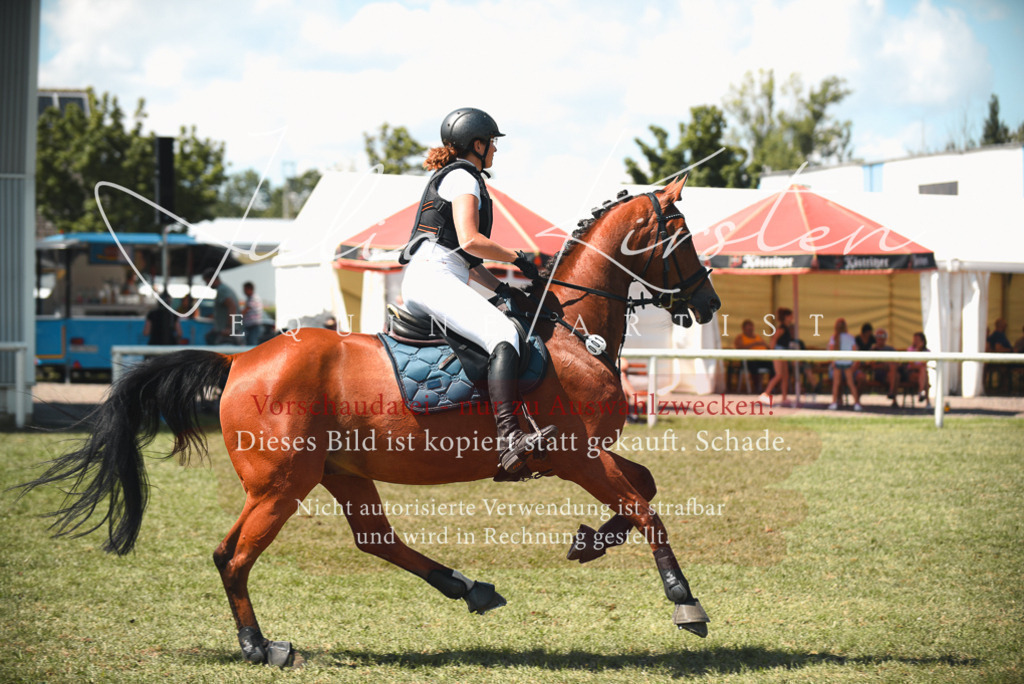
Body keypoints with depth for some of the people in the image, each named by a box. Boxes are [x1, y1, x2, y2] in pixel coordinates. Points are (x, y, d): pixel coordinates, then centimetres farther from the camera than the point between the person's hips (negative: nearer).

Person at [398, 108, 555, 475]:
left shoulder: (455, 177, 30)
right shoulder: (462, 177, -1)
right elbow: (470, 241, -14)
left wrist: (502, 287, 20)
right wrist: (517, 257, -1)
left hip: (437, 280, 11)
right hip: (433, 277, -11)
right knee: (503, 333, -29)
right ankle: (509, 440, -47)